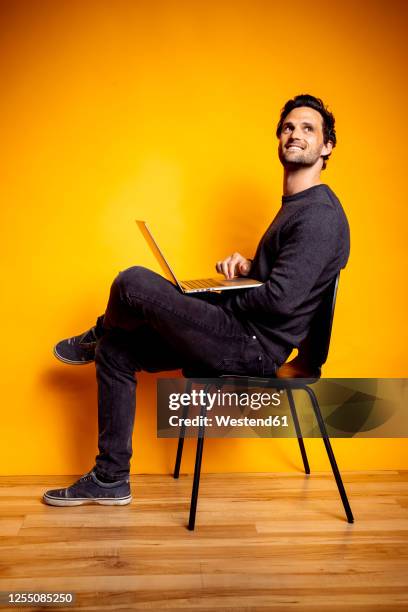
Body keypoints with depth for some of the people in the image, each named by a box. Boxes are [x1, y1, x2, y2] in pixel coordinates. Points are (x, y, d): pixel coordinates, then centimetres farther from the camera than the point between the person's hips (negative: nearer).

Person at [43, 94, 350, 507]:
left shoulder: (320, 214, -15)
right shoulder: (295, 204, 18)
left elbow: (281, 300, -24)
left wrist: (220, 298, -7)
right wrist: (246, 267, 4)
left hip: (255, 348, -11)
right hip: (246, 337, 11)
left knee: (133, 283, -21)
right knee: (117, 351, 12)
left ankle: (97, 337, 17)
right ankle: (110, 480, 19)